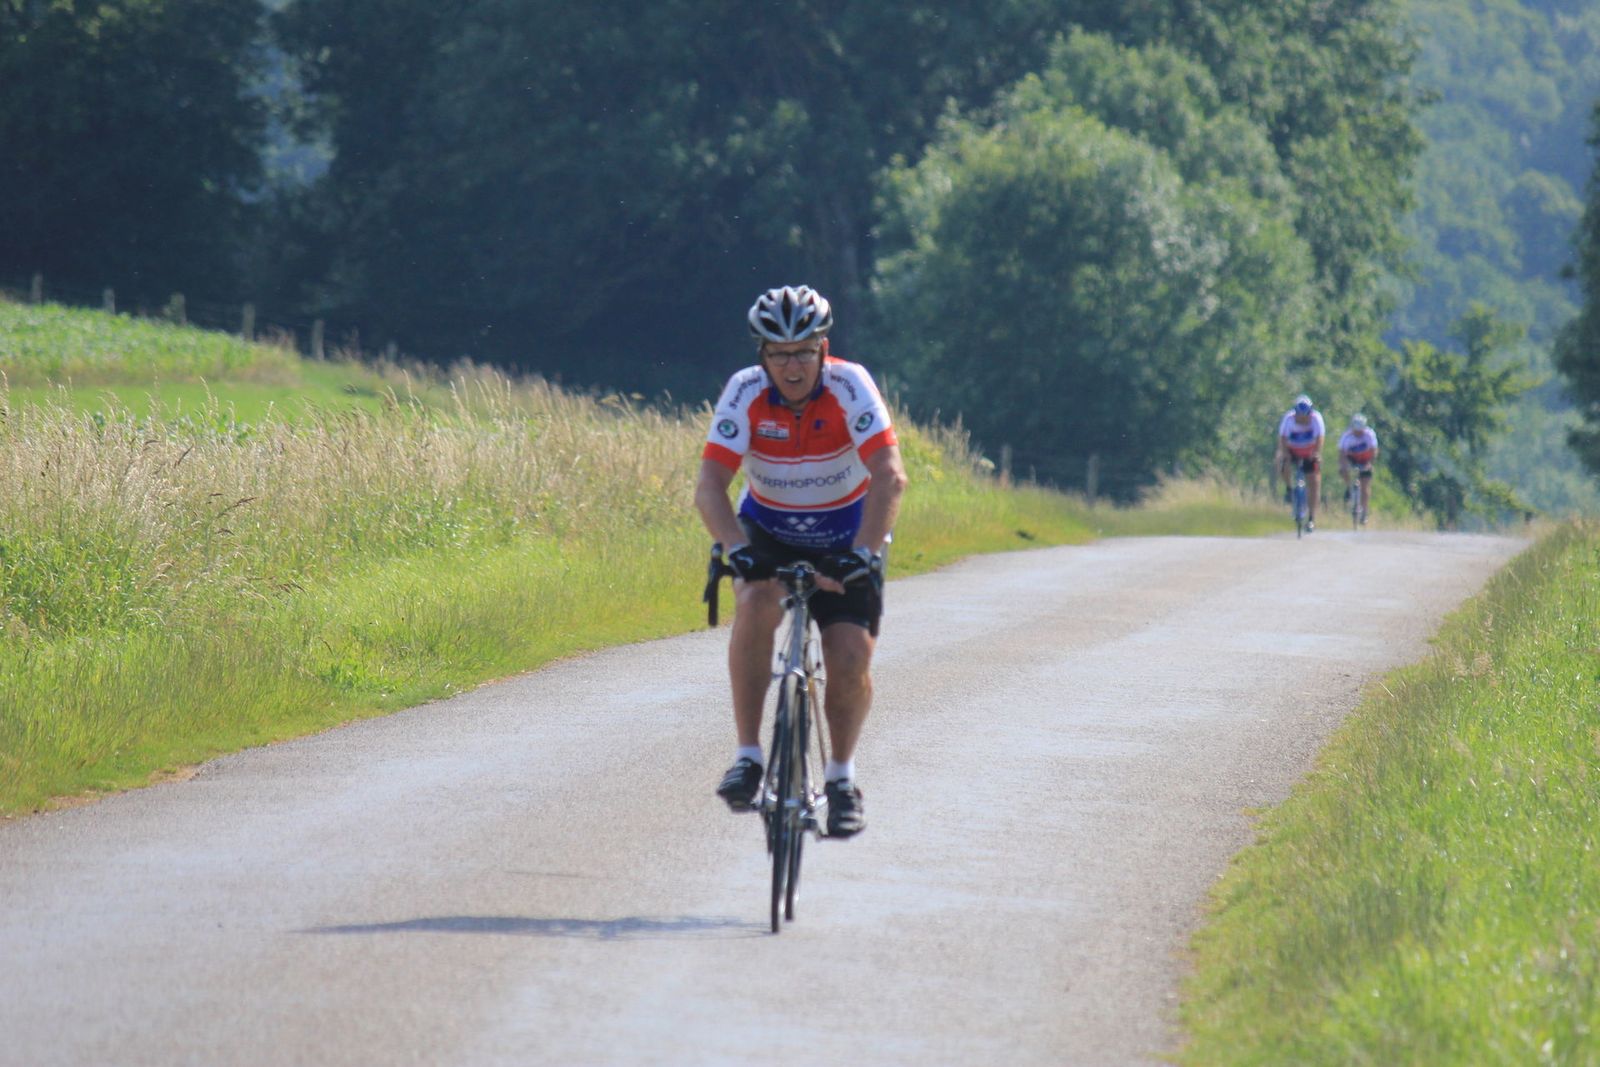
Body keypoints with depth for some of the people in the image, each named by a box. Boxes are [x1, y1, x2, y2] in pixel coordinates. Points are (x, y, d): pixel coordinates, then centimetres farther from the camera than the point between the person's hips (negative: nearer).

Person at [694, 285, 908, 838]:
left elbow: (890, 476, -32)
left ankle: (841, 773, 12)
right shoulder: (745, 392, -21)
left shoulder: (849, 385, -24)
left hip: (846, 536, 0)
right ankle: (748, 755, -23)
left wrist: (860, 554, -43)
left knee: (851, 661, -15)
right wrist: (738, 551, -44)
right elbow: (709, 488, -27)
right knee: (757, 603, -31)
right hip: (767, 530, 0)